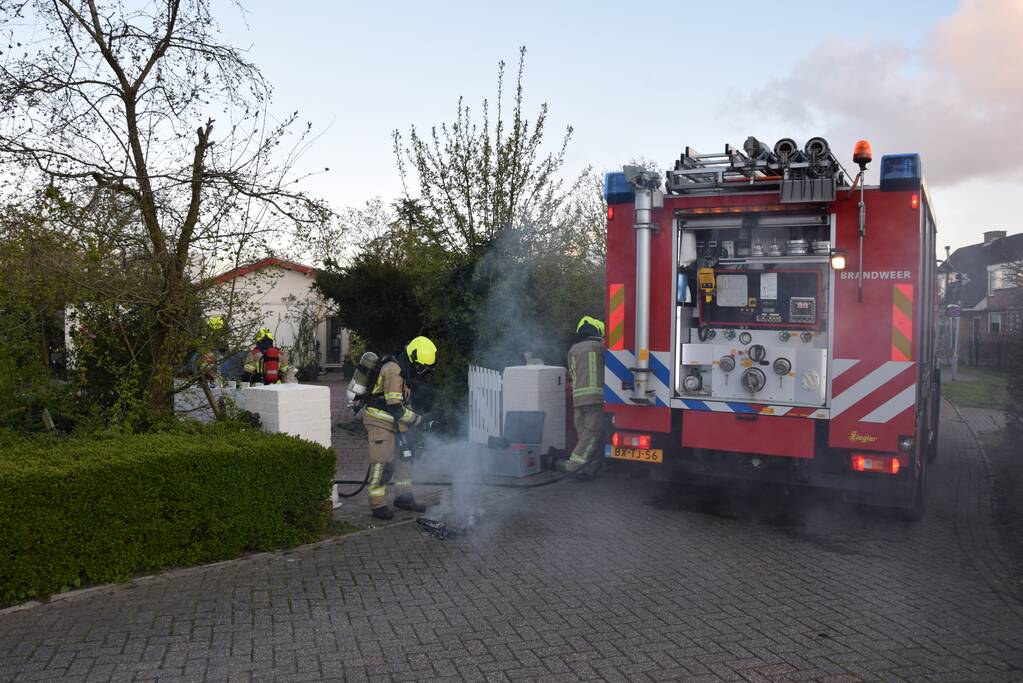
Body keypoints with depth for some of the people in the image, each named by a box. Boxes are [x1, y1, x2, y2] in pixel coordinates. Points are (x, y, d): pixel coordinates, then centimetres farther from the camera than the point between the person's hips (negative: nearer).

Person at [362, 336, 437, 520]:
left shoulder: (405, 371, 9)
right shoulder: (393, 370, -23)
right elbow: (396, 407, -25)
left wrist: (414, 420, 11)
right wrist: (420, 421, -18)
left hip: (393, 422, 10)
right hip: (380, 421, -10)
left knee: (404, 458, 13)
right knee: (381, 462, -7)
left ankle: (403, 496, 24)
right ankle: (378, 505, -1)